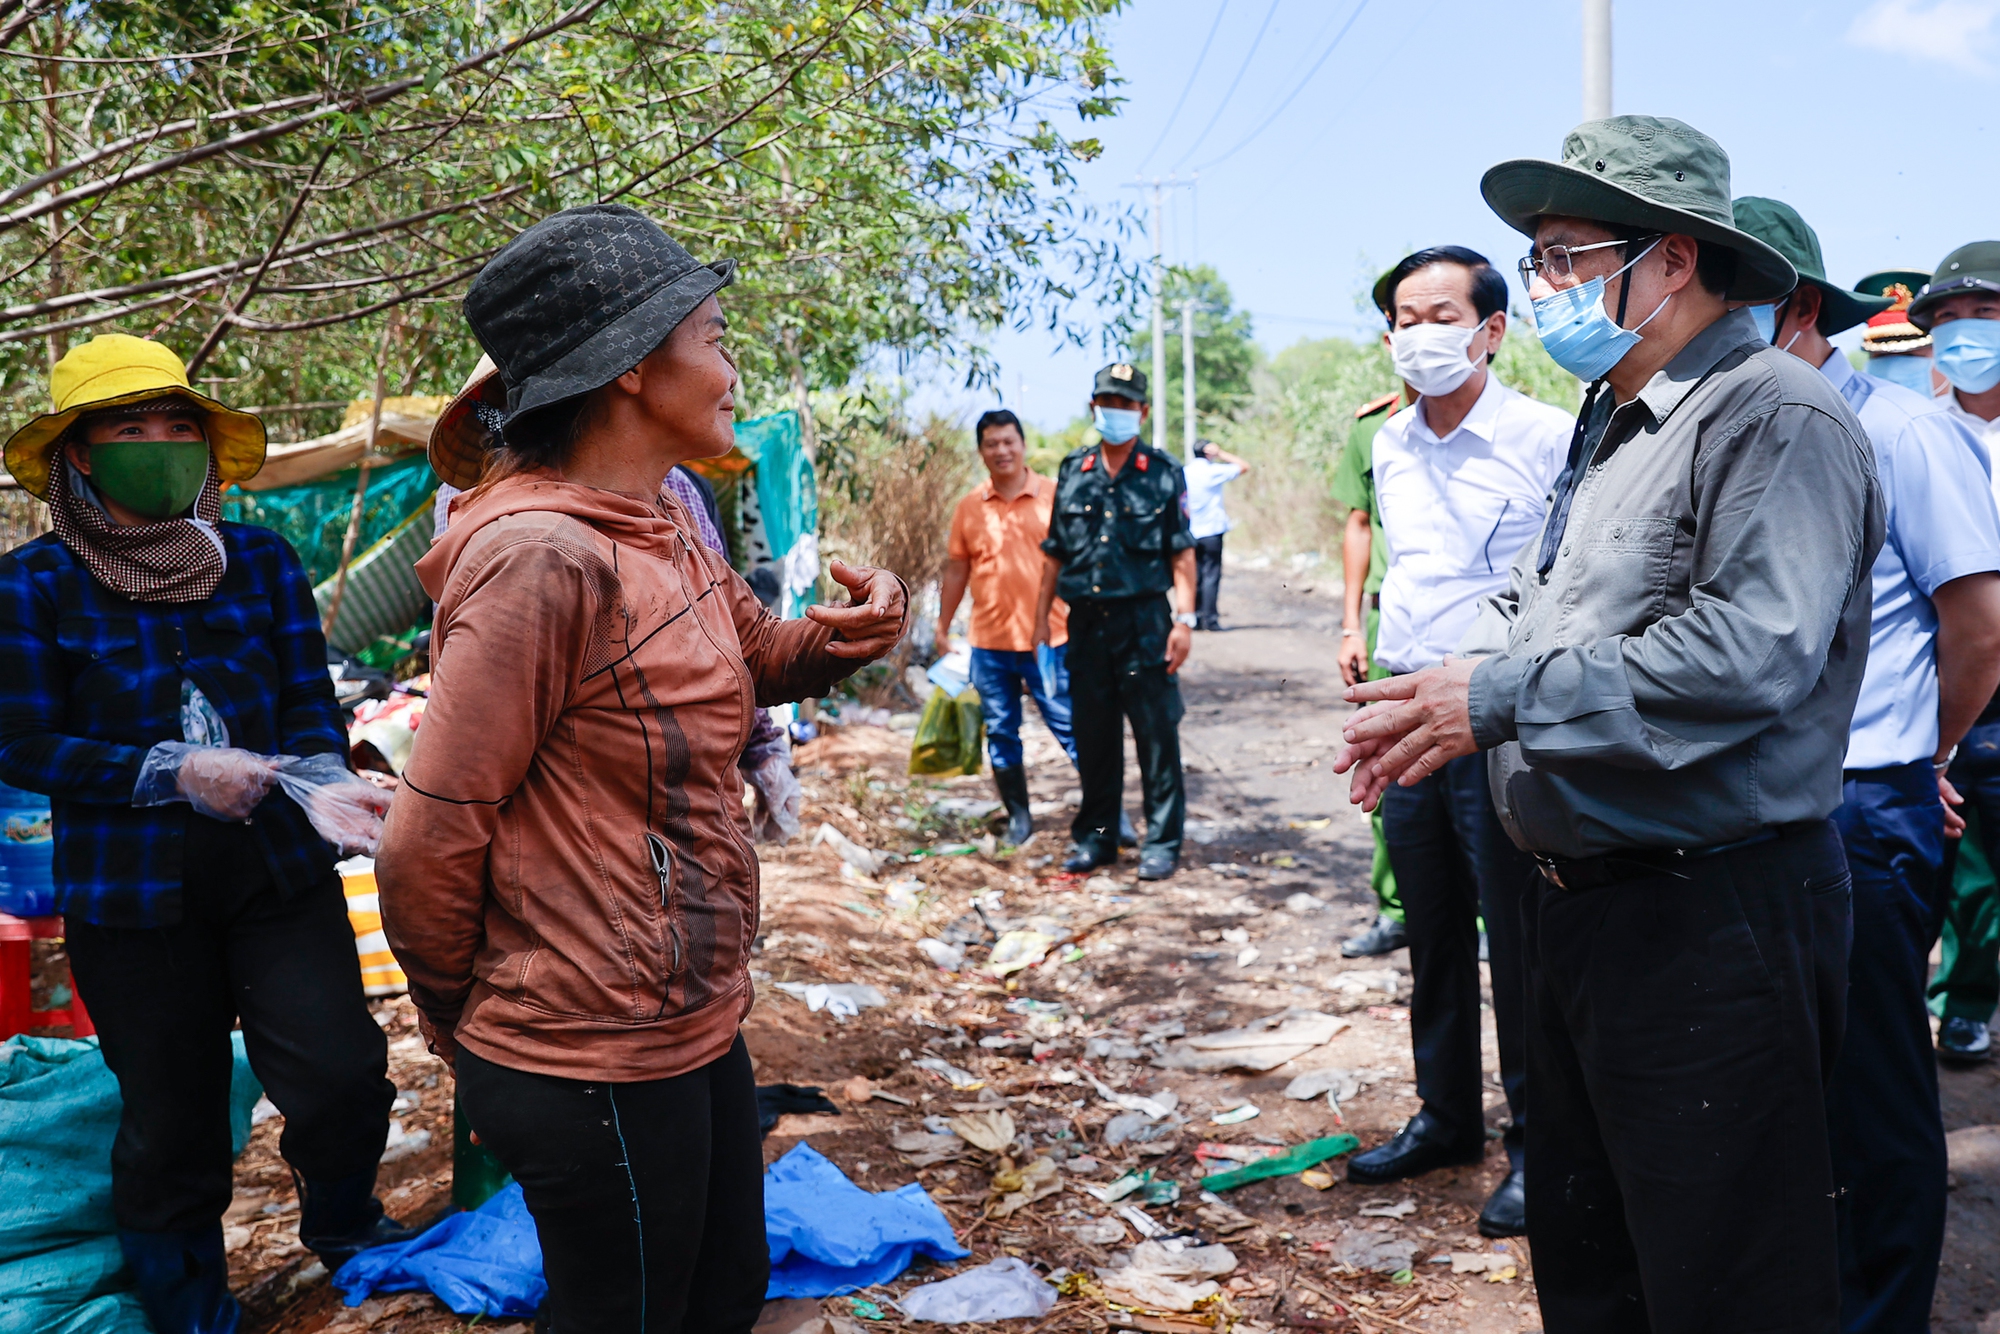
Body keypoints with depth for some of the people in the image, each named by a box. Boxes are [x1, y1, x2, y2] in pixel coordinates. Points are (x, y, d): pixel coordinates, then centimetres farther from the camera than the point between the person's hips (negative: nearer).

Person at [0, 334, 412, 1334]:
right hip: (128, 895, -1)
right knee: (170, 1118, 10)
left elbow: (311, 702, 2)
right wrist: (177, 771, -17)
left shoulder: (260, 558, 2)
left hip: (281, 870, 2)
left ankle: (342, 1226, 28)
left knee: (341, 1075, -7)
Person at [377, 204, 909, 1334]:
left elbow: (761, 656, 19)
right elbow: (434, 839, -21)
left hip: (696, 1026, 9)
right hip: (597, 1067, -9)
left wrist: (852, 631, -4)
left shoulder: (669, 533, 4)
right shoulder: (542, 560, -24)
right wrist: (460, 1022, -4)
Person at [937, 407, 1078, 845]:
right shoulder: (969, 506, 6)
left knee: (1071, 728, 0)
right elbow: (956, 569, 12)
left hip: (1048, 639, -3)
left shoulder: (1054, 495, -1)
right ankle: (1018, 817, 24)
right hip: (989, 643, 3)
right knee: (1000, 734, 10)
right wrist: (942, 628, 13)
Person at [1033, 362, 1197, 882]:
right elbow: (1053, 554, 13)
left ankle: (1162, 843, 9)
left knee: (1157, 735, -1)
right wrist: (1040, 619, 9)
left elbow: (1182, 553, -1)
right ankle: (1094, 838, 21)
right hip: (1085, 622, 3)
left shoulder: (1163, 473, 2)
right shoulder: (1072, 473, 10)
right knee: (1092, 737, 10)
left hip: (1144, 620, -3)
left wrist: (1184, 620, -9)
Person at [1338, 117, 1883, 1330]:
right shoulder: (1609, 429, 16)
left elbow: (1750, 651, -28)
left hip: (1712, 921, -9)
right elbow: (1533, 602, 23)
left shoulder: (1777, 419, -15)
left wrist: (1500, 698, -24)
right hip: (1584, 901, 10)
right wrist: (1450, 687, 3)